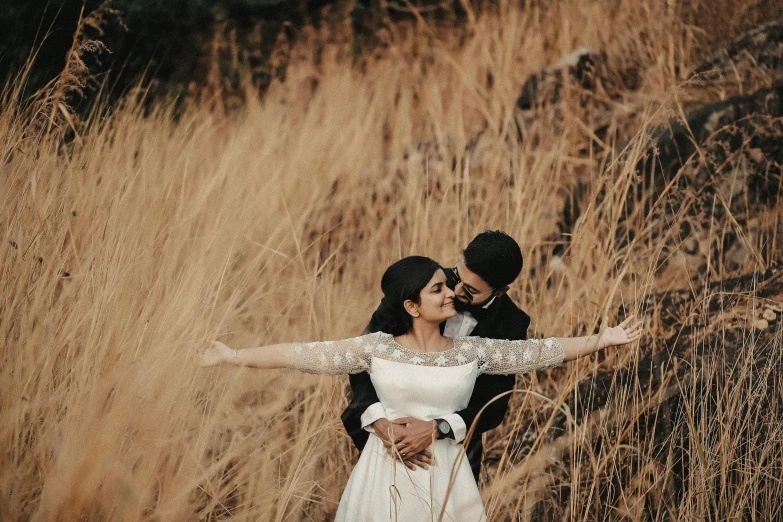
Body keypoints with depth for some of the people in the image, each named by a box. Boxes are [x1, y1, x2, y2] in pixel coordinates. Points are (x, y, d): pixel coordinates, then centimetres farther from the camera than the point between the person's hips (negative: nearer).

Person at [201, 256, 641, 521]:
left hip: (445, 475, 1)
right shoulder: (378, 348, -4)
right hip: (388, 473, -1)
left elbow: (542, 352, 2)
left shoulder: (472, 352, 1)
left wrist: (602, 340, -3)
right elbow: (305, 355, -4)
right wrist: (237, 357, -5)